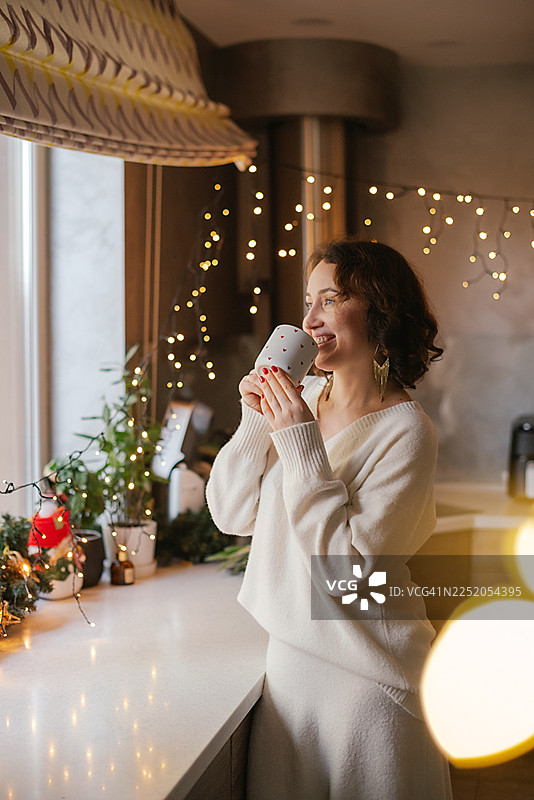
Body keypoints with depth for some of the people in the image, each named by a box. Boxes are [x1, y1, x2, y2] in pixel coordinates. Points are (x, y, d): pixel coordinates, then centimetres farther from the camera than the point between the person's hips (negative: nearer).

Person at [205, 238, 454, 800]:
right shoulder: (301, 399, 0)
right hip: (289, 652, 6)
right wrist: (256, 421, -10)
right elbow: (232, 515, 3)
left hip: (367, 673, -6)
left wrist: (302, 444, -24)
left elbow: (350, 568, -22)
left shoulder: (405, 432, -17)